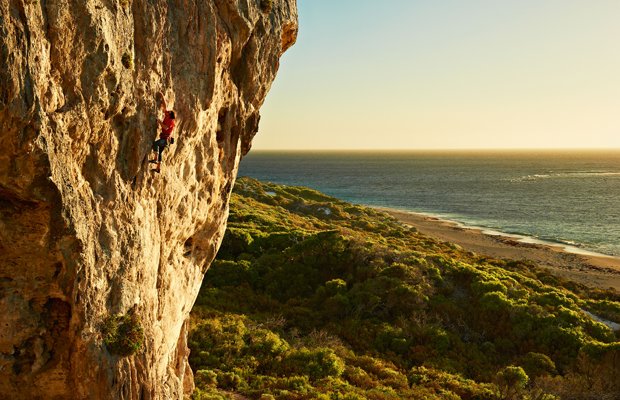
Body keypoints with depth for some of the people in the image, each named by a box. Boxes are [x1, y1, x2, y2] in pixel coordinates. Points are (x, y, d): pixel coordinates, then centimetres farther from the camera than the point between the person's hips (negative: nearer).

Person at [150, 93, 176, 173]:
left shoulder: (171, 121, -11)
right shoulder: (166, 117, 11)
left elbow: (166, 127, -25)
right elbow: (165, 106, 16)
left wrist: (160, 122, -16)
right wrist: (162, 97, 17)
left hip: (166, 139, -9)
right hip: (164, 138, 9)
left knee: (155, 143, -32)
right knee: (159, 152, 10)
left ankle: (155, 159, -34)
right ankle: (158, 168, 14)